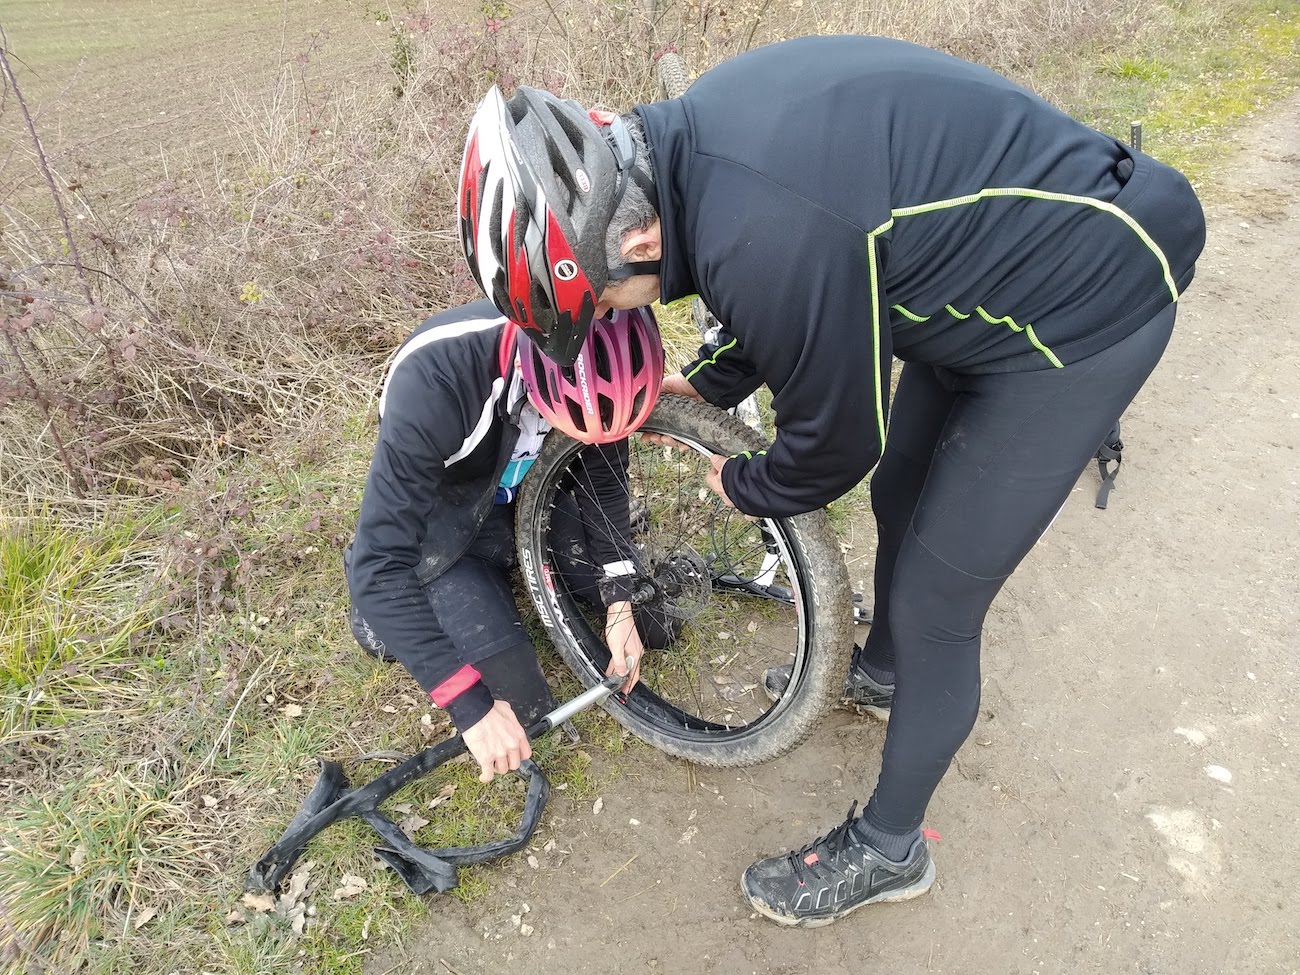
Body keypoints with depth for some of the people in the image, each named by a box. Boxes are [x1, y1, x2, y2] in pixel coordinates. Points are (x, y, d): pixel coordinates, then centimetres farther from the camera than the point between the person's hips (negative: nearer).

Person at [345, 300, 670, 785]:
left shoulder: (592, 364, -25)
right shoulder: (433, 383, -40)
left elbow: (604, 475, -8)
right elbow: (380, 563, -37)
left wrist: (619, 604, -15)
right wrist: (471, 707, -38)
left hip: (532, 490, 4)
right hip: (446, 529, -3)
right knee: (522, 702, -11)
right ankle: (384, 609, 12)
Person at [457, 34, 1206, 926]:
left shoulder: (758, 236, -36)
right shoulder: (696, 137, -8)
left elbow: (836, 439, -19)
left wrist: (742, 487, 0)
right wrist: (708, 384, 14)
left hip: (1084, 313, -9)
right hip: (997, 266, 9)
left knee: (934, 606, 0)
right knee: (900, 496, 23)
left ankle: (887, 850, 24)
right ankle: (881, 672, 52)